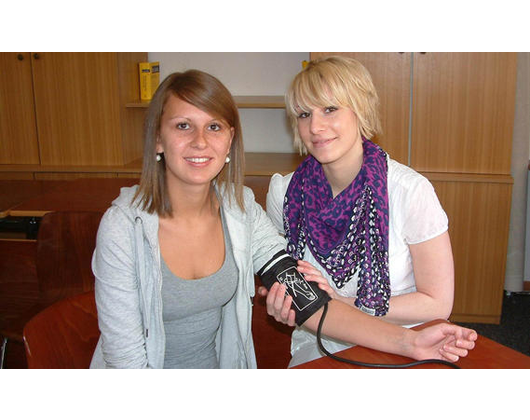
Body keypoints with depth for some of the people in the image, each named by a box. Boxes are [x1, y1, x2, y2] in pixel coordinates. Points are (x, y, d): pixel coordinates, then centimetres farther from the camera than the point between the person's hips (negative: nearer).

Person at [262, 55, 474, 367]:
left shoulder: (411, 191, -16)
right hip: (317, 349, 2)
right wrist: (283, 305, -14)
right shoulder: (284, 192, -7)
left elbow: (438, 303, -9)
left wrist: (346, 304, -17)